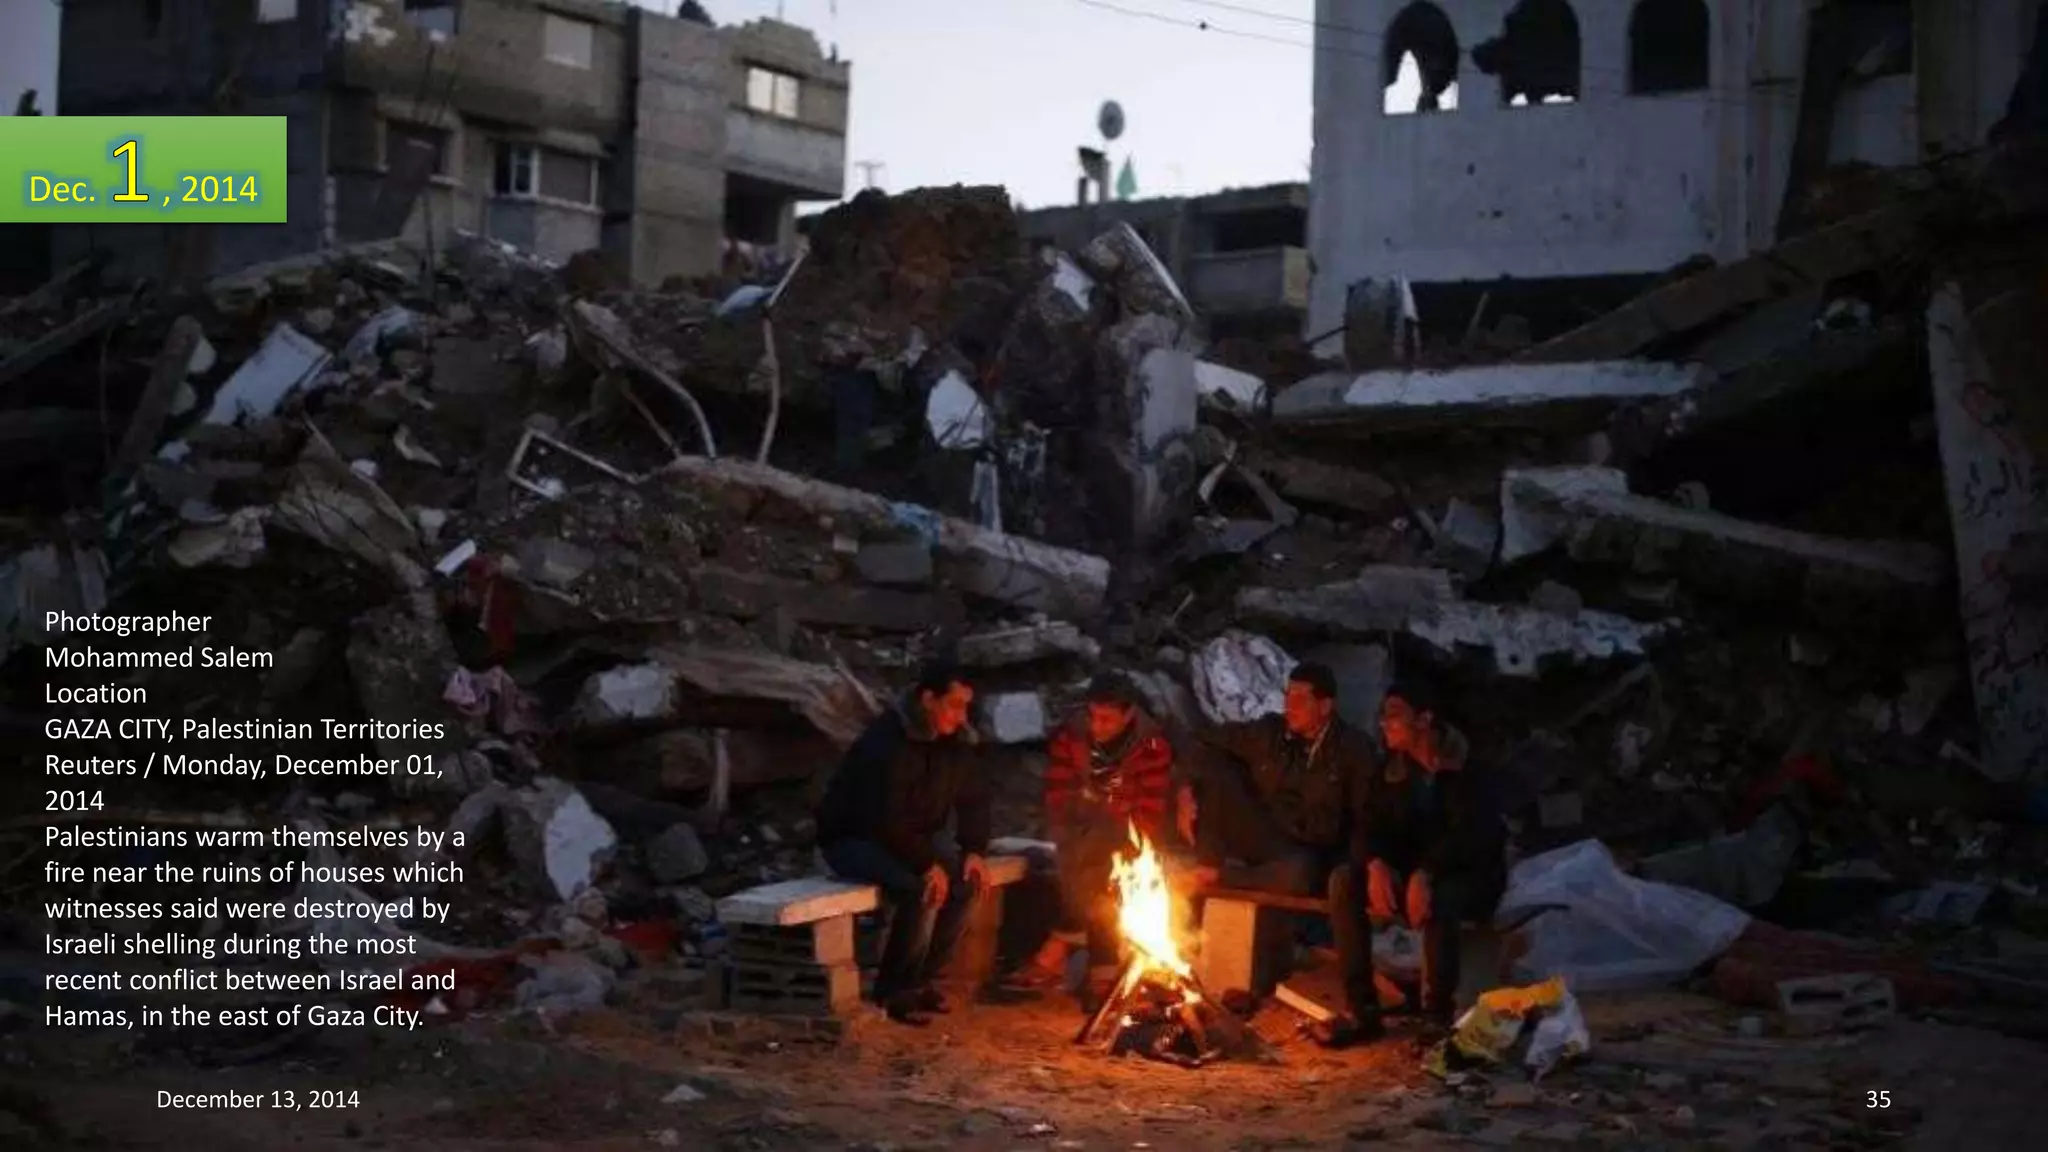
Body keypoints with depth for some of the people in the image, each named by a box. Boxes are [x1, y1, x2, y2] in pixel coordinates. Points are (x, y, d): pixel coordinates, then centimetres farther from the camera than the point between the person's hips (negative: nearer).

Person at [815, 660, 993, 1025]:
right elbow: (885, 819, -32)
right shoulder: (885, 743, -27)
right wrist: (927, 863, -31)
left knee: (966, 881, -15)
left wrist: (974, 850, -8)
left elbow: (974, 798, 7)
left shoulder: (953, 742, -3)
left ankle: (921, 979, -2)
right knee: (922, 887, -31)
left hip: (905, 841, 8)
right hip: (851, 839, -8)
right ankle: (893, 990, -16)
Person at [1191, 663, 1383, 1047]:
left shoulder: (1353, 749, -7)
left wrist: (1353, 866, -25)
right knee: (1217, 775, -14)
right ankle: (1204, 876, -16)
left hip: (1318, 859, -4)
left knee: (1301, 873, -43)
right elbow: (1205, 745, 9)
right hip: (1272, 846, 4)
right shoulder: (1269, 733, 3)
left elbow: (1368, 819, -9)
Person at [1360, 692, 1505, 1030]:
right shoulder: (1393, 764, 0)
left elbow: (1468, 834, -29)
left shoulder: (1464, 764, -19)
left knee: (1437, 899, -40)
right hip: (1414, 868, 6)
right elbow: (1372, 822, -2)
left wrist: (1424, 875, -42)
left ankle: (1437, 1016, -31)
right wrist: (1376, 865, -24)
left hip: (1473, 873, -6)